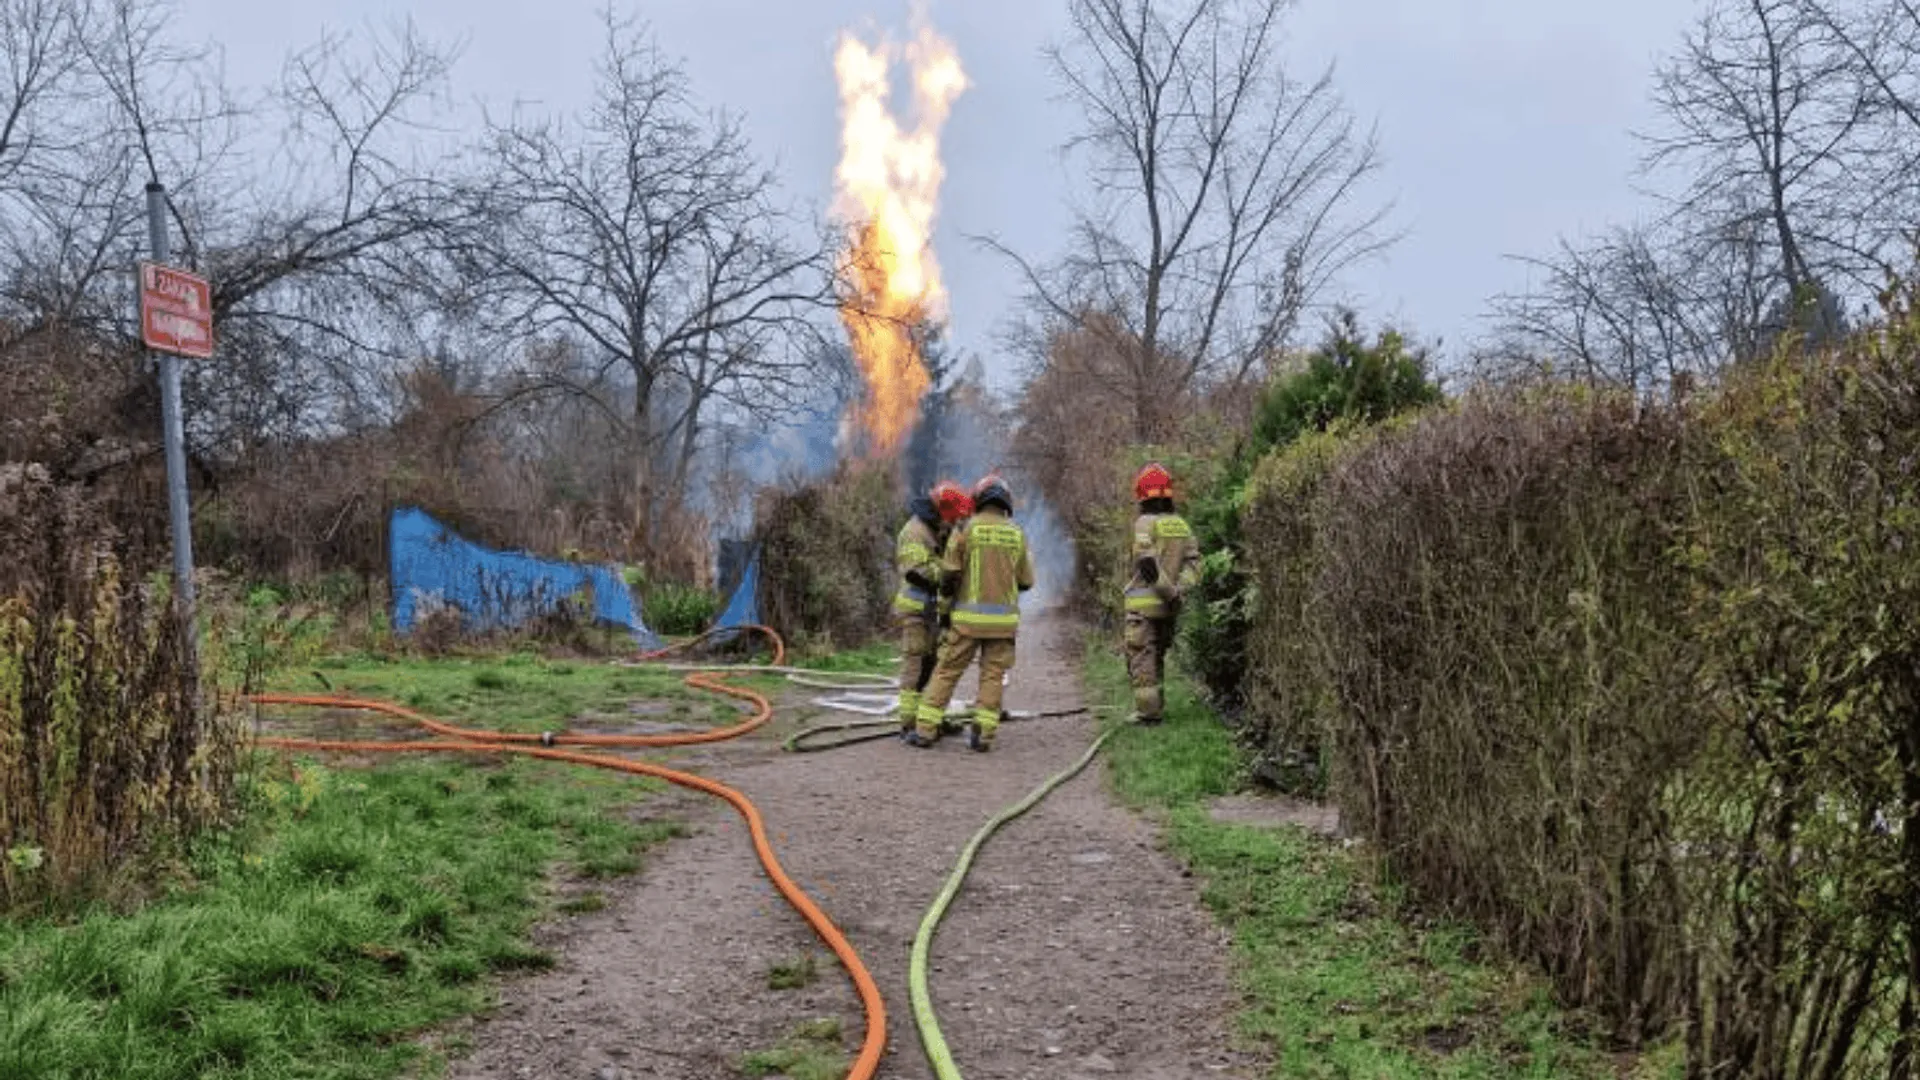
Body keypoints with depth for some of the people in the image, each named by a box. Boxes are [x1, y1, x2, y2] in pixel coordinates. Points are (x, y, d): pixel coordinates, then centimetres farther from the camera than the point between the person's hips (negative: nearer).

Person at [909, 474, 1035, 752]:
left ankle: (925, 730, 4)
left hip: (969, 617, -2)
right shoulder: (1017, 534, 6)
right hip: (1004, 618, 2)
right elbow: (1026, 581, 10)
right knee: (993, 675, 7)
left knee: (946, 672, 4)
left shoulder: (967, 528, -3)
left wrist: (947, 593, 15)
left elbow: (949, 573, -5)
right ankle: (983, 734, 1)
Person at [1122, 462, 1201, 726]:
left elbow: (1149, 564, -21)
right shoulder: (1182, 525, 9)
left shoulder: (1145, 524, -11)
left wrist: (1169, 590, -15)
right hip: (1169, 606, 7)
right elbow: (1193, 562, 0)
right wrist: (1178, 588, -9)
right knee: (1157, 657, 19)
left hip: (1144, 603, -7)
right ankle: (1157, 708, 24)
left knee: (1141, 659, -1)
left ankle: (1148, 711, -3)